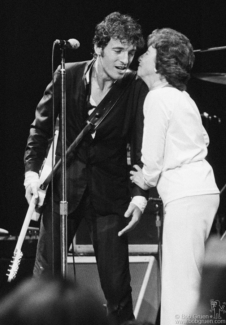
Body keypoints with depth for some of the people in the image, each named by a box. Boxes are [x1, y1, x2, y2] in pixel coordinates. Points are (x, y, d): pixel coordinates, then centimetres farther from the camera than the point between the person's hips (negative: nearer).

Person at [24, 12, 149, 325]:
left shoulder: (137, 90, -9)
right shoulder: (68, 76, -5)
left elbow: (141, 147, -9)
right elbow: (41, 126, 4)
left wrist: (139, 195, -22)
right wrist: (32, 169, -8)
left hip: (109, 190, -1)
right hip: (64, 184, 1)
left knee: (116, 280, -2)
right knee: (46, 272, 3)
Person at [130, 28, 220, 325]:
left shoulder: (158, 97, -10)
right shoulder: (182, 97, 17)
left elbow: (153, 157, -11)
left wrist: (147, 178, 11)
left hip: (185, 197, -10)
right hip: (204, 189, 10)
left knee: (179, 285, -11)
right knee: (189, 281, 13)